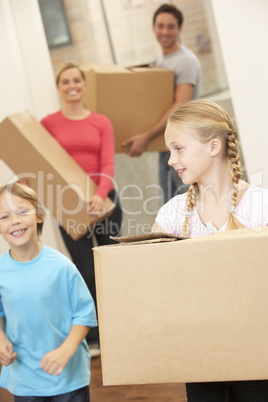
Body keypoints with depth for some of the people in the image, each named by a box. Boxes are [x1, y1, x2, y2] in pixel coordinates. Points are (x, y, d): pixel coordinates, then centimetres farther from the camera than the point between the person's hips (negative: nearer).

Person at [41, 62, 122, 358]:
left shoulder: (101, 122, 5)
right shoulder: (49, 123, 2)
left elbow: (108, 164, -5)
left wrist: (101, 194, -22)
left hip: (102, 199, 2)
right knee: (87, 273, -5)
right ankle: (92, 338, 8)